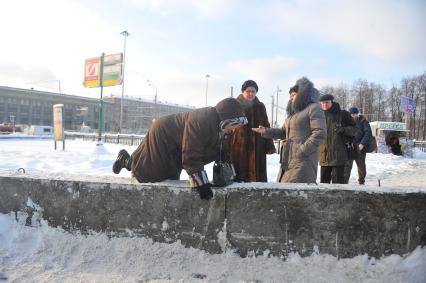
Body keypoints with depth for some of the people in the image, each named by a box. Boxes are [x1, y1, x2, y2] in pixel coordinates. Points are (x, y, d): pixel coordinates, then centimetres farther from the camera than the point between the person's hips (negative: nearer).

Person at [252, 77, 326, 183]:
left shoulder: (313, 108, -4)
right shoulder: (294, 112, 24)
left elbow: (320, 133, -15)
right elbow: (283, 132, 24)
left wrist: (303, 150, -19)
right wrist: (266, 131, 10)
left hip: (303, 161, -9)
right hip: (289, 161, 9)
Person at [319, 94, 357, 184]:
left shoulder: (343, 114, 2)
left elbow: (354, 128, 3)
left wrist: (344, 130, -14)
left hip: (338, 155, -4)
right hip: (324, 156, 4)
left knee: (338, 181, -2)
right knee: (323, 181, 11)